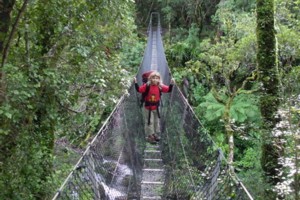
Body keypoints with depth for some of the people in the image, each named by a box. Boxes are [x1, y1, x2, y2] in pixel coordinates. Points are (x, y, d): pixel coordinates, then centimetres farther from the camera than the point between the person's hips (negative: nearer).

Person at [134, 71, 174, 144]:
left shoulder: (160, 86, -8)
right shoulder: (147, 86, -16)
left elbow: (168, 90, -3)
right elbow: (139, 90, -13)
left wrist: (171, 84, -16)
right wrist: (136, 83, -22)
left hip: (156, 108, 4)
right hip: (148, 108, -3)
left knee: (156, 121, 16)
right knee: (149, 122, 3)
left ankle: (156, 134, 31)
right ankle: (150, 136, 13)